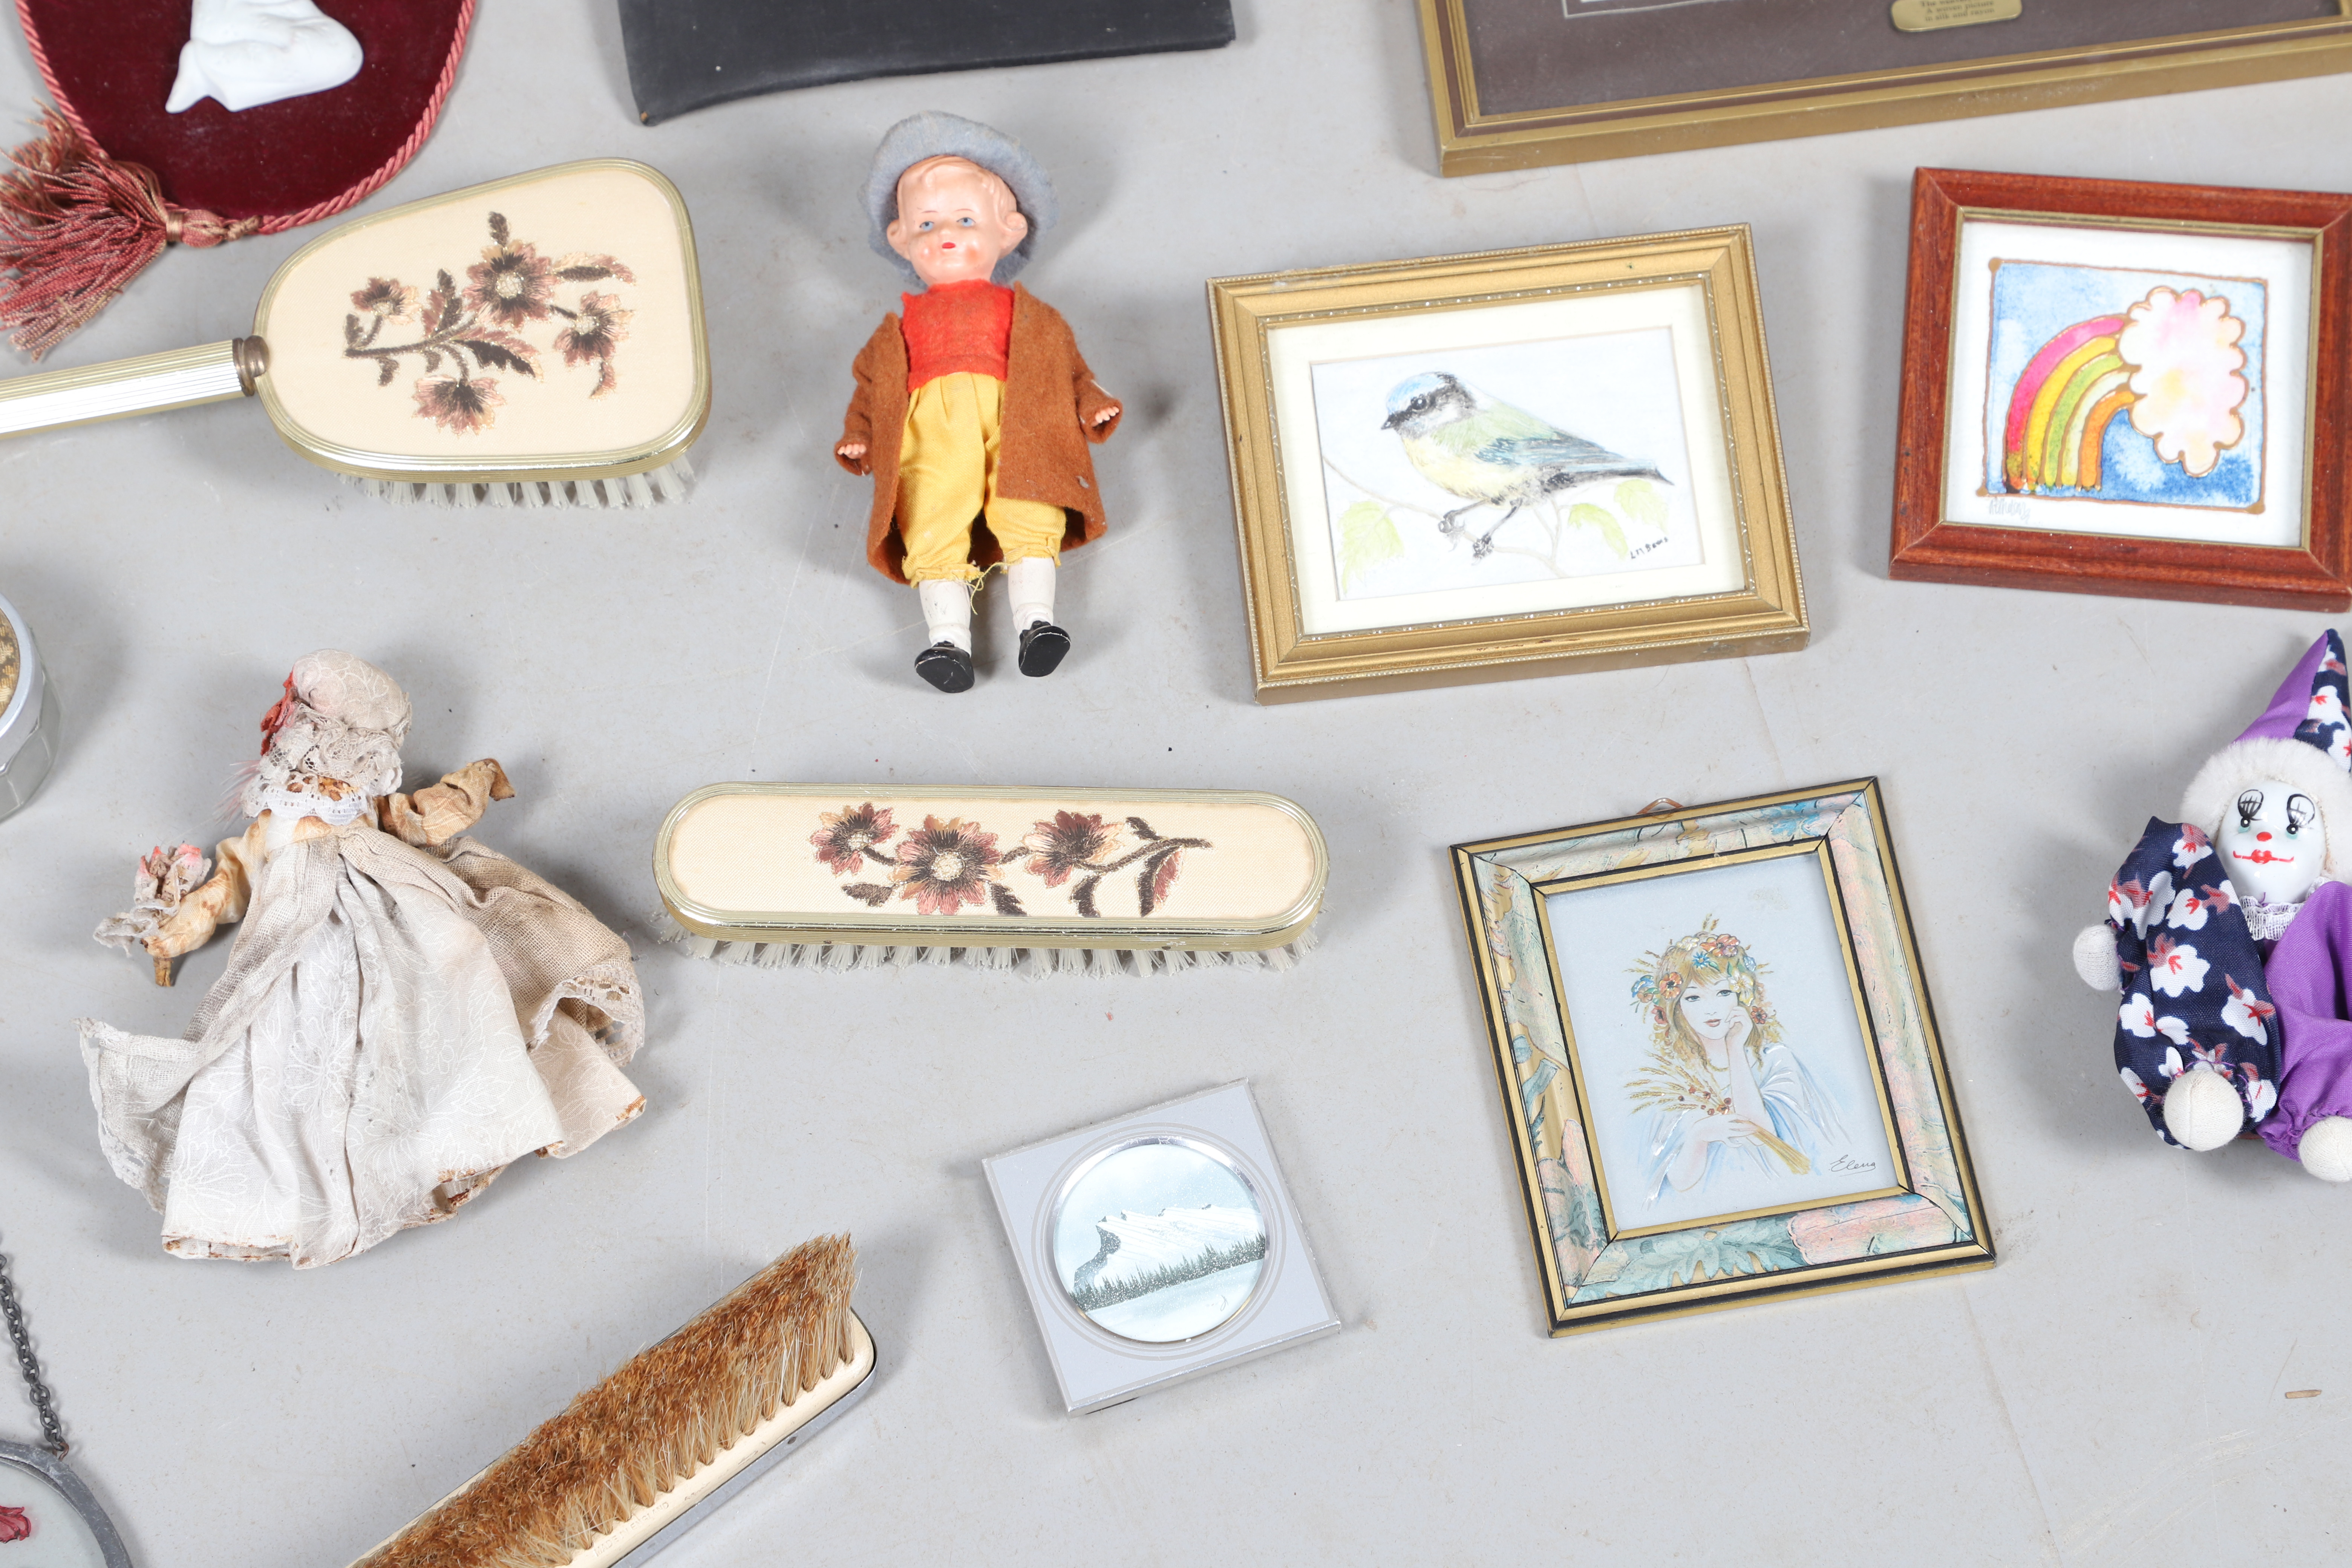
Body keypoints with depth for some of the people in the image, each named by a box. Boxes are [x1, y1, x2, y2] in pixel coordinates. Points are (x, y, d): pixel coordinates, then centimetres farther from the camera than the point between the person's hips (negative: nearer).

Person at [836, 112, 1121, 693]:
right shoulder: (901, 327, 33)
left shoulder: (1027, 315, 31)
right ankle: (947, 638, -38)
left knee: (1032, 512, -27)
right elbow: (873, 381, 24)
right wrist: (857, 437, 6)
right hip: (932, 432, 0)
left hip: (1012, 422, 0)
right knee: (934, 520, -25)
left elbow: (1065, 363, 21)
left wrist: (1092, 405, 2)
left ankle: (1036, 620, -36)